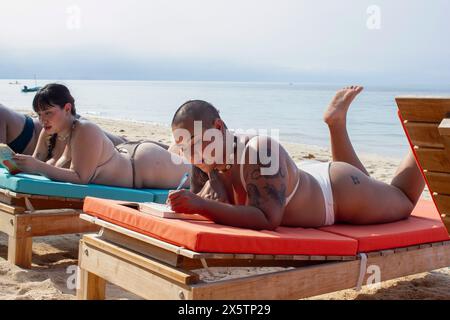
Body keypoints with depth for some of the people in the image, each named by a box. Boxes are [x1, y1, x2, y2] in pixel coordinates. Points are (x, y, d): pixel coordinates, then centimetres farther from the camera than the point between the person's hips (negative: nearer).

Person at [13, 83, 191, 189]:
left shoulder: (85, 131, -34)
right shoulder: (49, 133, -9)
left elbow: (81, 177, -39)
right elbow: (38, 162, -2)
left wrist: (38, 166, -43)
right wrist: (20, 164, -24)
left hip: (148, 163, -7)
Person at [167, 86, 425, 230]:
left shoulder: (260, 152, -42)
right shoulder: (206, 161, -21)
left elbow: (267, 219, -47)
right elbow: (200, 201, -9)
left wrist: (201, 205, -51)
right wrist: (209, 196, -32)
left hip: (341, 189, -6)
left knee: (404, 201, 25)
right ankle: (337, 120, 37)